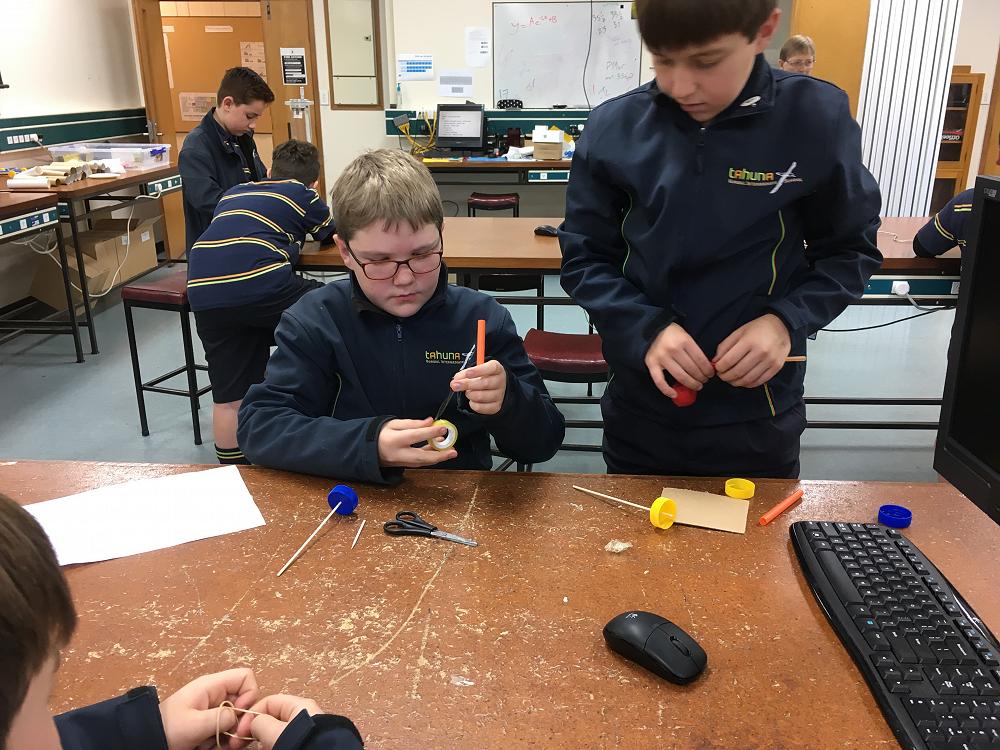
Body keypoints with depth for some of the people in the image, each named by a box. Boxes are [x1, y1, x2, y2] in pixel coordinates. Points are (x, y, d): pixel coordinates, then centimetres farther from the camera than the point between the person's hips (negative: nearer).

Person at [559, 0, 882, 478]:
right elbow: (584, 258, -2)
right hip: (640, 408, 1)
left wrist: (786, 322, -16)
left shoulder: (817, 119, -11)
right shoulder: (614, 128, -9)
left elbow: (850, 250, 1)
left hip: (758, 416, -1)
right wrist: (646, 329, -18)